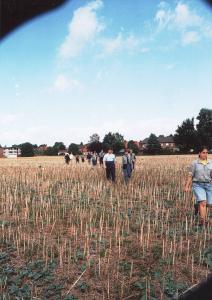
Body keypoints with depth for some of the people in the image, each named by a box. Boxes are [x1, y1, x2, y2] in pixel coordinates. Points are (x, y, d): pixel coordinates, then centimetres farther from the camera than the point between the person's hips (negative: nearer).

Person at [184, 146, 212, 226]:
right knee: (203, 202, -18)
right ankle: (203, 222, -11)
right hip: (198, 185, -4)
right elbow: (190, 176, -1)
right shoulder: (194, 163, -1)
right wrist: (187, 186, -5)